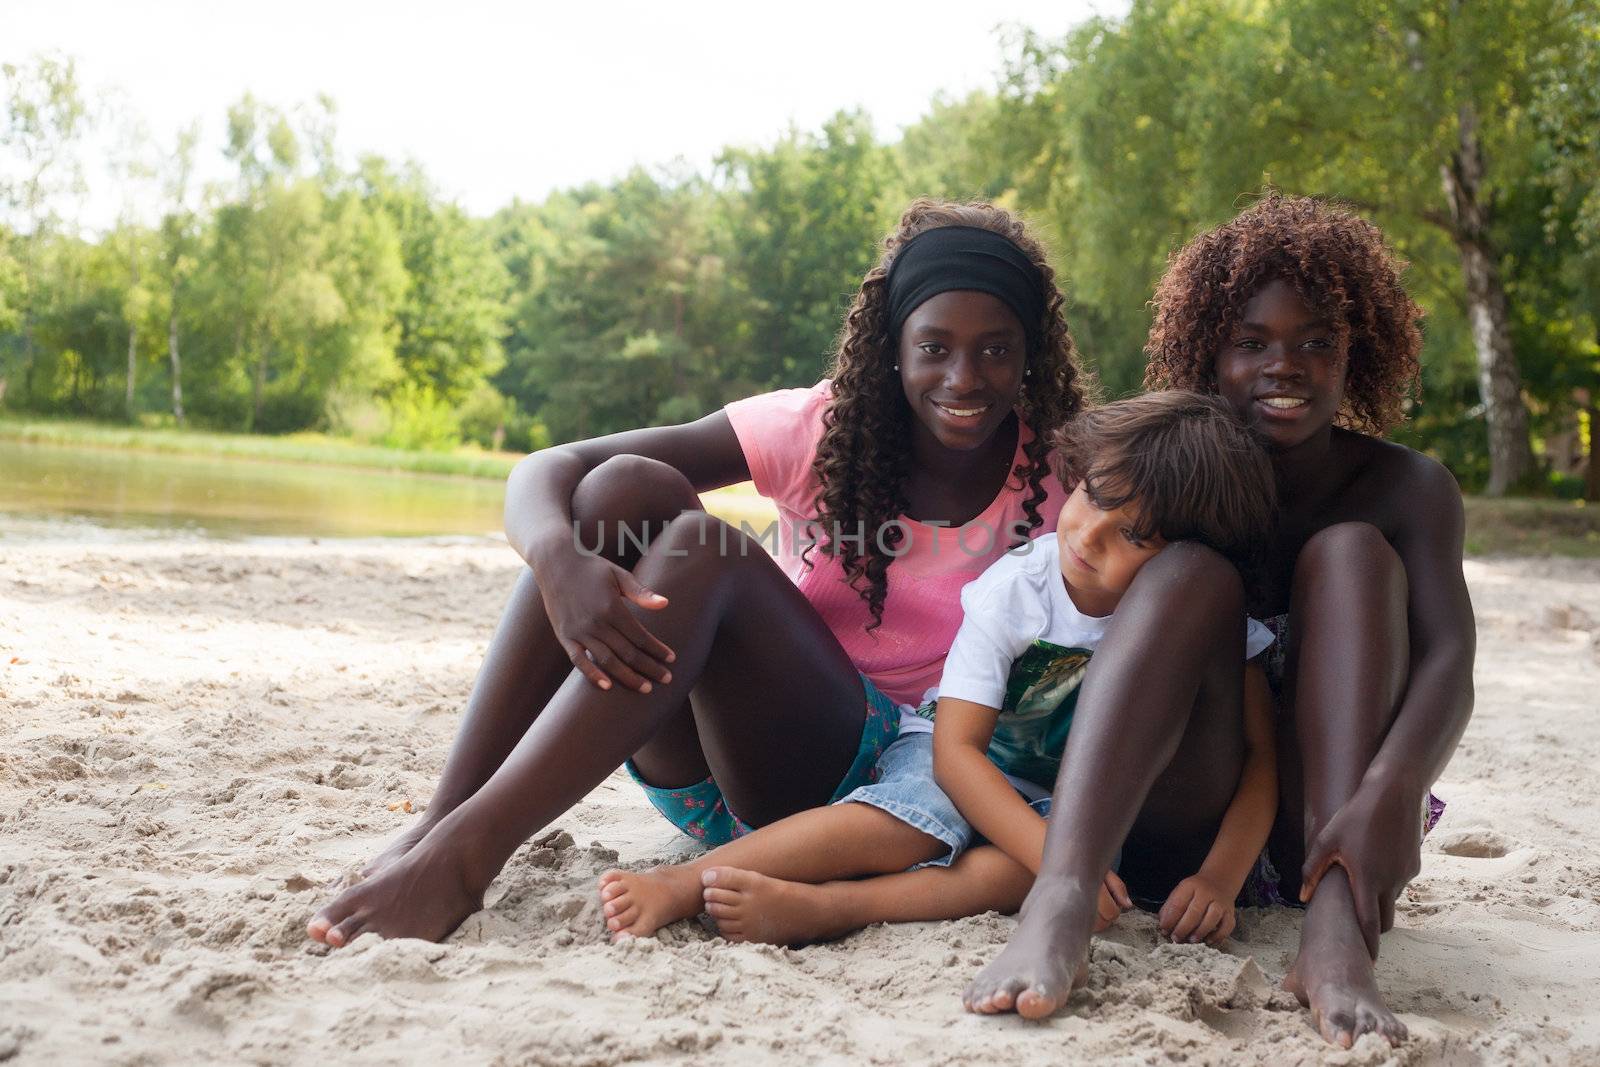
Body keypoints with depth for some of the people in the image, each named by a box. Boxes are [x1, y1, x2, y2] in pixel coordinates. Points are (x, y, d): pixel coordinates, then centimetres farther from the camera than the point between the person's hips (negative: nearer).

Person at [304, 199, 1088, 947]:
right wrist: (562, 563, -34)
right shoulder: (821, 429, -4)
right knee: (629, 487, -23)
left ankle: (469, 852, -37)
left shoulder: (1052, 480, -6)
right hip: (708, 770, 3)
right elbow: (546, 469, -11)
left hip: (864, 779, -2)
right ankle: (441, 822, -29)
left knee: (704, 549, -29)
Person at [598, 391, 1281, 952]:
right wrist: (1056, 858, -40)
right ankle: (682, 883, -45)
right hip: (971, 769, -1)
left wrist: (1218, 878, -33)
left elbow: (1259, 758, -15)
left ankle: (825, 908, -50)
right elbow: (955, 748, -26)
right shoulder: (1011, 590, -20)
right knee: (910, 817, -36)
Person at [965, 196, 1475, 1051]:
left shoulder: (1408, 490, -2)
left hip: (1319, 819, 1)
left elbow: (1448, 663, -18)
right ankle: (1058, 901, -49)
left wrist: (1390, 793, -40)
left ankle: (1337, 933, -39)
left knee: (1351, 553, -19)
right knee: (1190, 570, -24)